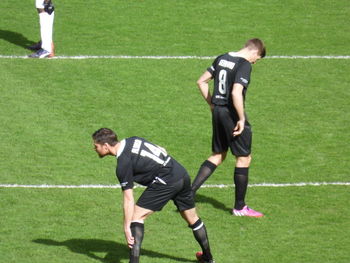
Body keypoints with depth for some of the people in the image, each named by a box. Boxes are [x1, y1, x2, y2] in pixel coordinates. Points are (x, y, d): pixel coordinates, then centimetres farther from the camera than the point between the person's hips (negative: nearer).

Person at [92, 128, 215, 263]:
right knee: (192, 219, 24)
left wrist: (127, 227, -13)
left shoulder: (123, 163, -12)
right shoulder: (131, 141, 11)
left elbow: (128, 198, -14)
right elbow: (162, 150, 19)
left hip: (166, 181, -9)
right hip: (182, 173, 9)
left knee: (137, 215, -4)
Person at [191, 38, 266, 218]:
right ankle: (239, 207, 12)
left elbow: (201, 82, 15)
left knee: (218, 156, 20)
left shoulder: (221, 59, 9)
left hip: (217, 112, 8)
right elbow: (236, 93, -27)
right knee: (244, 158, 6)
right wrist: (242, 119, -19)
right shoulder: (244, 65, -16)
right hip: (232, 114, -8)